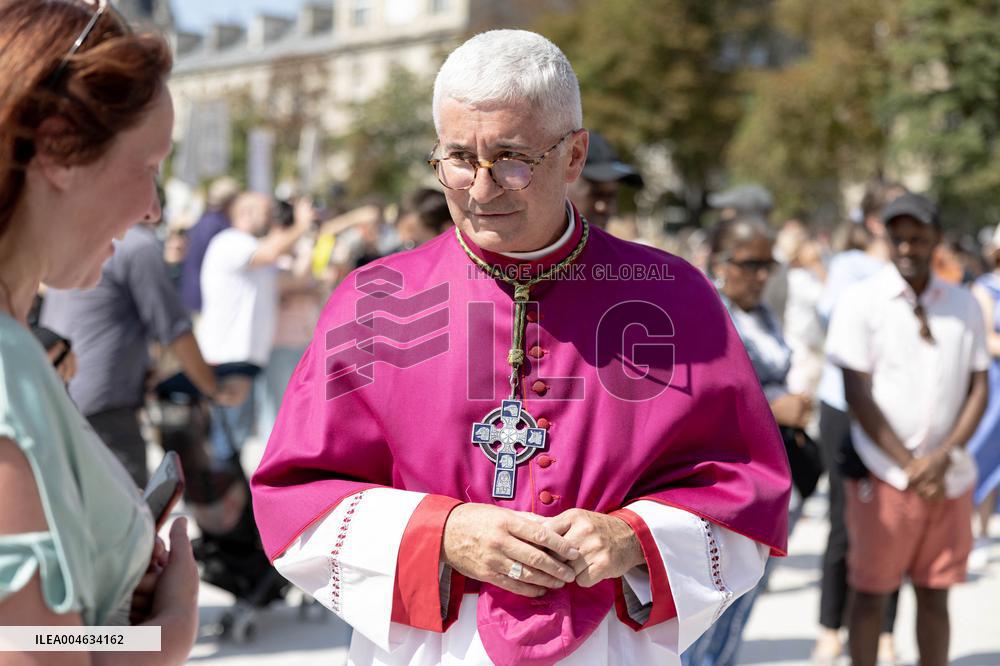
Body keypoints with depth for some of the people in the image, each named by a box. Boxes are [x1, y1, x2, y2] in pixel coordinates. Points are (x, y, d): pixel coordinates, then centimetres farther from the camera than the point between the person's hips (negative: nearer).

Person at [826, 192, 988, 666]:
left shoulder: (964, 305, 7)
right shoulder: (861, 302, -4)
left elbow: (979, 388, 6)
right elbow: (857, 397, -7)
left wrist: (944, 456, -9)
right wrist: (910, 466, -10)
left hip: (949, 477, 3)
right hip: (884, 473, -3)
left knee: (935, 594, 10)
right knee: (871, 592, 4)